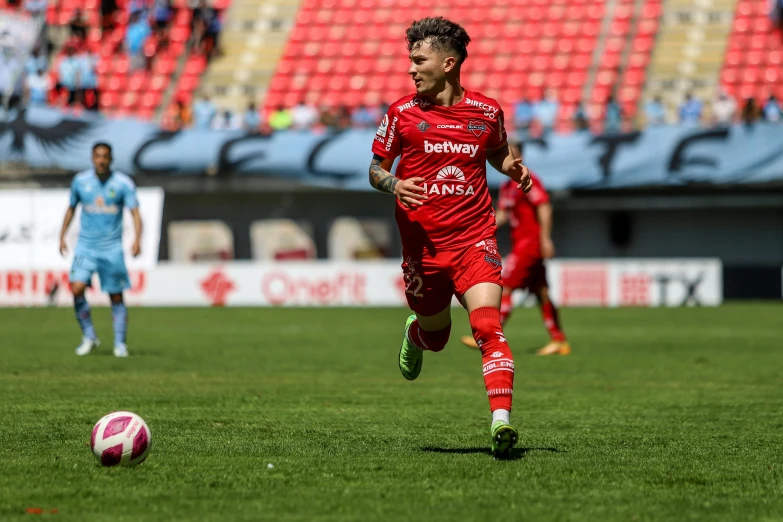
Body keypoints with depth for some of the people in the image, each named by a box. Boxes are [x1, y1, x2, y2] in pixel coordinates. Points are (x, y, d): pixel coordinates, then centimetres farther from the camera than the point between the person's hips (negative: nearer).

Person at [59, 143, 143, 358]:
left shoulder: (123, 183, -5)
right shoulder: (80, 181, 3)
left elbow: (135, 213, -10)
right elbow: (71, 209, 17)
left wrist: (137, 239, -25)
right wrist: (62, 236, 12)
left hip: (112, 249, -1)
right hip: (86, 246, 1)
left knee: (116, 297, 2)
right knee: (77, 289, -16)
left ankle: (120, 344, 13)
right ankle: (88, 336, 1)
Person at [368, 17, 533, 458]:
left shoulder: (486, 111, 2)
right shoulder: (402, 113, -1)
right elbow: (376, 169, 7)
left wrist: (515, 169, 0)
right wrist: (394, 184, -16)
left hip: (474, 238, -1)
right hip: (424, 243, 1)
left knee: (488, 326, -20)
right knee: (436, 335, 15)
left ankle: (501, 420, -27)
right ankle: (416, 334, 53)